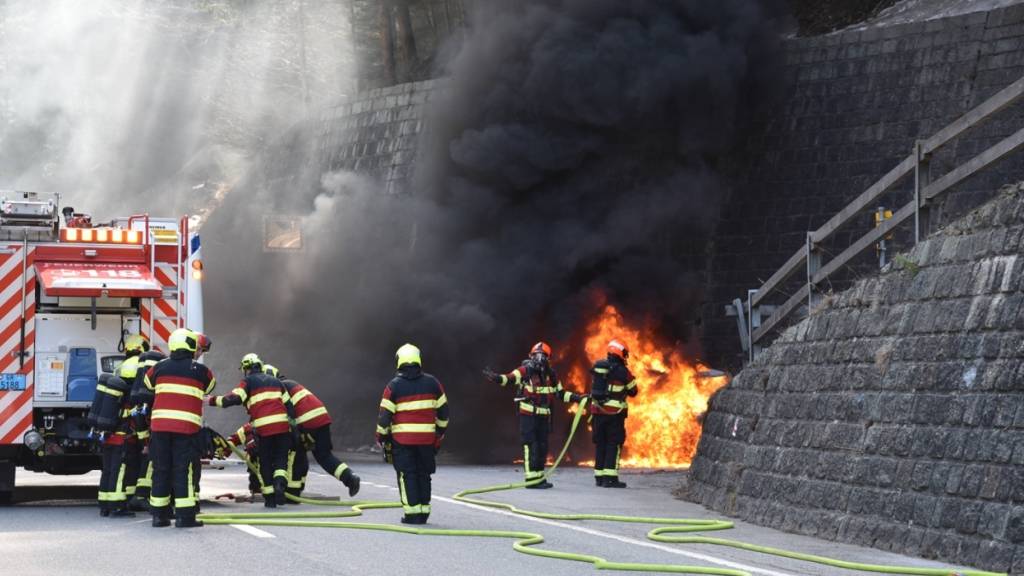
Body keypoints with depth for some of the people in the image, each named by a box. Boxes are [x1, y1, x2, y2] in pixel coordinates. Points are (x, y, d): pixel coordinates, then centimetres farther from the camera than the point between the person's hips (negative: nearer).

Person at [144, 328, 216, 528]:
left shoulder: (159, 368, 9)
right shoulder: (200, 371, 3)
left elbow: (147, 383, 26)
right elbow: (210, 385, 21)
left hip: (159, 424, 3)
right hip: (186, 427, -3)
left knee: (161, 470, 10)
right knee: (183, 470, -1)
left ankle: (159, 515, 13)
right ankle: (184, 516, -4)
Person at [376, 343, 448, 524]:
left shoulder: (394, 386, -4)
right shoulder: (432, 383, 5)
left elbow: (385, 414, -4)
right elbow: (443, 410, 10)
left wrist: (382, 437, 9)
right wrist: (440, 433, 23)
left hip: (402, 438, -3)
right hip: (427, 438, 3)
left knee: (407, 475, 2)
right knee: (423, 474, 13)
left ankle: (412, 513, -4)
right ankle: (424, 512, 14)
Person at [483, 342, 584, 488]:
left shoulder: (551, 375, 8)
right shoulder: (525, 371, -9)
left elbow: (560, 393, 19)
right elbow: (509, 378, -23)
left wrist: (577, 398, 12)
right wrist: (495, 377, -42)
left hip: (544, 416, 6)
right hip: (528, 415, -6)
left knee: (542, 447, 12)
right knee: (530, 447, -9)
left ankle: (539, 477, 23)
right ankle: (531, 479, -8)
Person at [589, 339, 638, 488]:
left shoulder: (597, 367, 6)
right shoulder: (623, 371, -10)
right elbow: (633, 391, 1)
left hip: (597, 410, 6)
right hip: (614, 413, -5)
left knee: (600, 443, 13)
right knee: (614, 444, -2)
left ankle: (599, 476, 15)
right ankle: (610, 477, -8)